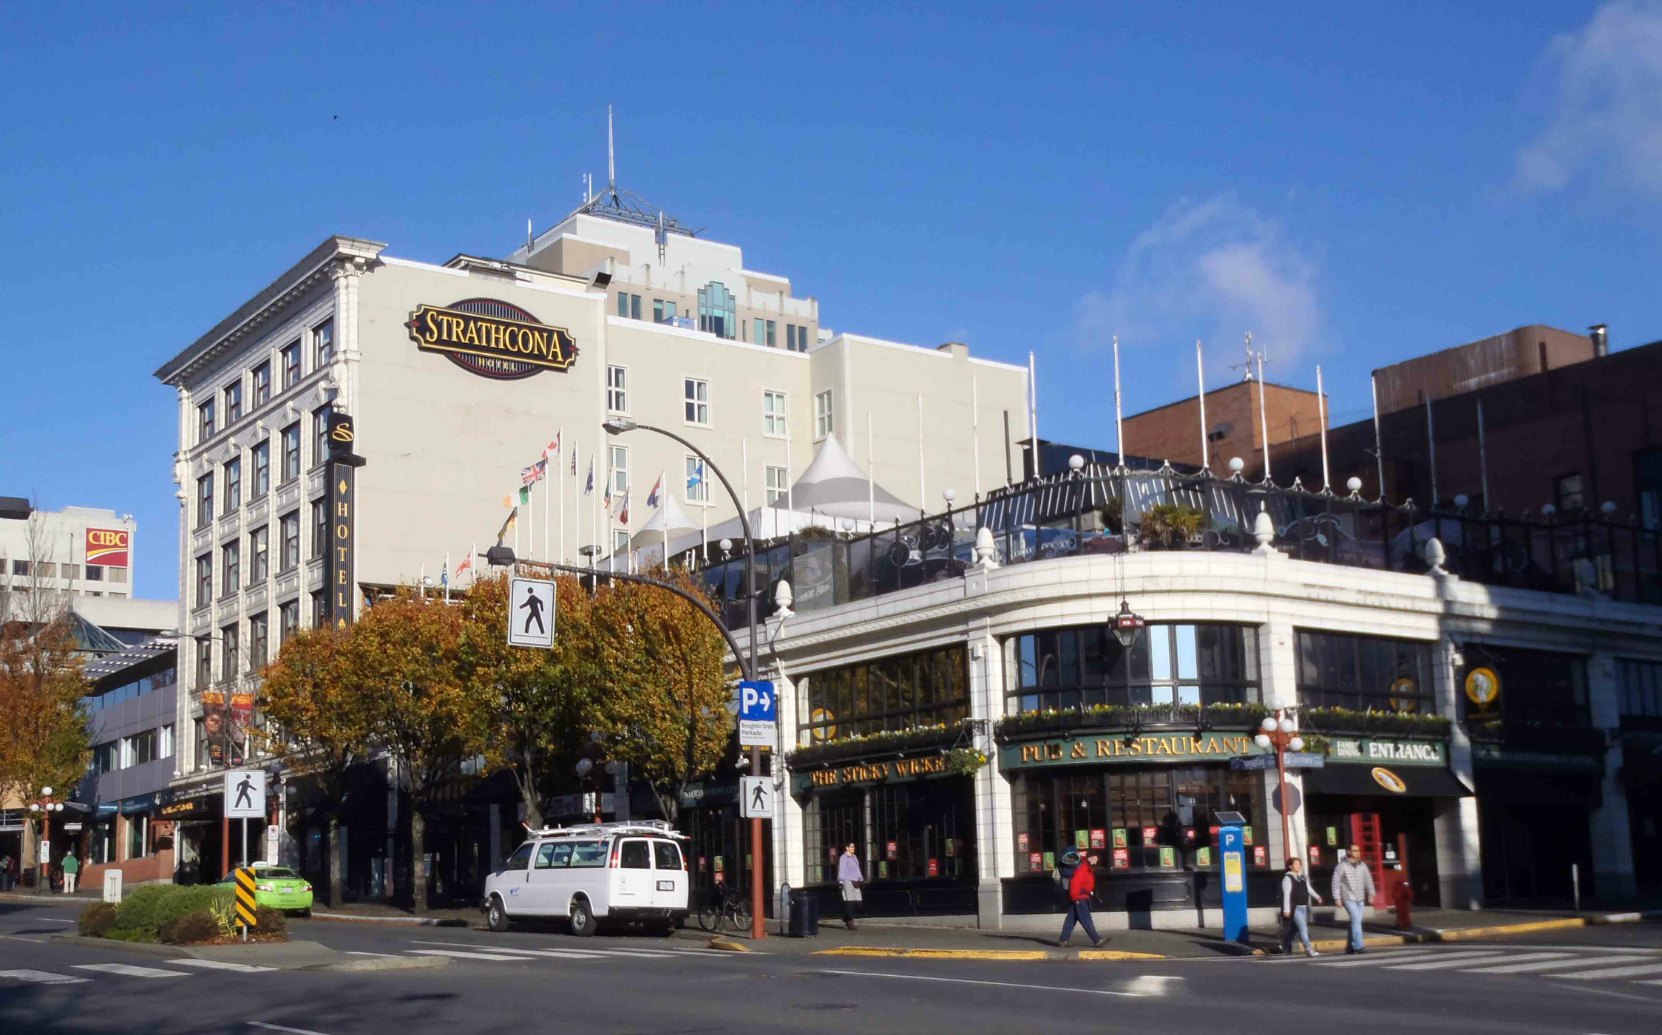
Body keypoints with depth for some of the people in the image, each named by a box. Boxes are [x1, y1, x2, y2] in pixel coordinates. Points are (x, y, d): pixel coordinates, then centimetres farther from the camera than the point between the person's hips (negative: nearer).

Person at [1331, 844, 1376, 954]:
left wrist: (1371, 893, -4)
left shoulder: (1362, 865, 9)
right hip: (1348, 898, -5)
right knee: (1356, 920, -15)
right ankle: (1358, 946, -14)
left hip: (1360, 899, 5)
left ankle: (1349, 947, 15)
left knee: (1356, 922, 6)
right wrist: (1337, 898, -10)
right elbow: (1336, 882, -6)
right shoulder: (1342, 866, -6)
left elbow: (1368, 879, 8)